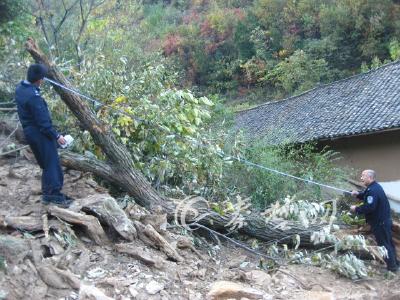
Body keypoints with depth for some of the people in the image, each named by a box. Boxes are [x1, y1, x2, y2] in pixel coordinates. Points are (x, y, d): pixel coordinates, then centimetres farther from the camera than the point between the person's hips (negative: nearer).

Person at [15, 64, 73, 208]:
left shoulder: (20, 88, 3)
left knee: (46, 165, 16)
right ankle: (55, 195, 1)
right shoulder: (33, 96, -25)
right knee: (52, 164, -2)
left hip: (29, 132, 9)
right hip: (40, 133, -9)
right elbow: (43, 121, -22)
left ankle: (47, 194, 22)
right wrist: (56, 136, -14)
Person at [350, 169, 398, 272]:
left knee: (384, 243, 3)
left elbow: (369, 207, -32)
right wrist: (358, 194, 1)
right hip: (383, 220, 10)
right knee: (388, 242, 21)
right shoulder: (374, 187, 7)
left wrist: (356, 209, -21)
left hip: (380, 222, -10)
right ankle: (394, 263, 35)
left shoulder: (373, 190, -27)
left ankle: (392, 266, 14)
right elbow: (365, 195, 20)